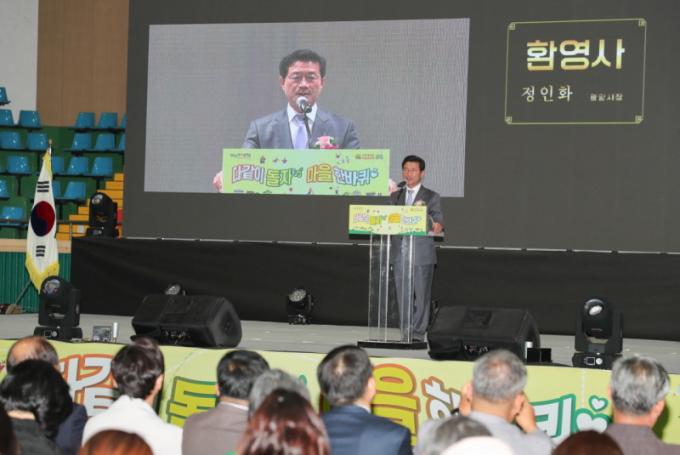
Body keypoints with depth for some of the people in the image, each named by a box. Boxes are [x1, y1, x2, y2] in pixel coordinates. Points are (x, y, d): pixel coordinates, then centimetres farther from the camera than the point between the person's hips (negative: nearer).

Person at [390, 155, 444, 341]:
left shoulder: (432, 197, 5)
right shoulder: (395, 197, 16)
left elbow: (438, 222, -1)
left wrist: (437, 227, -23)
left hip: (422, 254, -3)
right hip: (400, 254, 3)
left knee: (421, 295, -3)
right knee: (403, 296, 5)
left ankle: (418, 333, 2)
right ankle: (406, 334, 10)